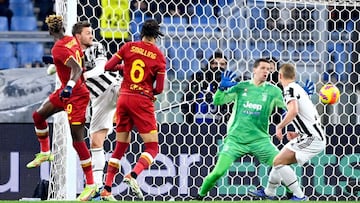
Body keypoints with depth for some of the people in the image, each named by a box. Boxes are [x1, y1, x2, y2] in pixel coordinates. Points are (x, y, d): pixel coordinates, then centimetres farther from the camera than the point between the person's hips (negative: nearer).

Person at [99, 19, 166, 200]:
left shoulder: (129, 47, 3)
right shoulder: (158, 56, -2)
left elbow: (108, 66, 3)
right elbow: (159, 89, -3)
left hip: (124, 97, 4)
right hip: (142, 101, -4)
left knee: (120, 146, 15)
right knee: (152, 147, 1)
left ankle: (106, 189, 9)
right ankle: (133, 175, -26)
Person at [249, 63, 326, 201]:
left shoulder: (290, 89, -11)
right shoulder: (298, 88, 19)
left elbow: (293, 111, -30)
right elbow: (311, 117, 26)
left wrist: (279, 126, -16)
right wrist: (297, 133, 22)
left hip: (311, 138, -10)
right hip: (312, 136, 10)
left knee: (279, 162, -11)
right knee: (280, 161, 20)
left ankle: (299, 196, -11)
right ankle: (269, 192, 36)